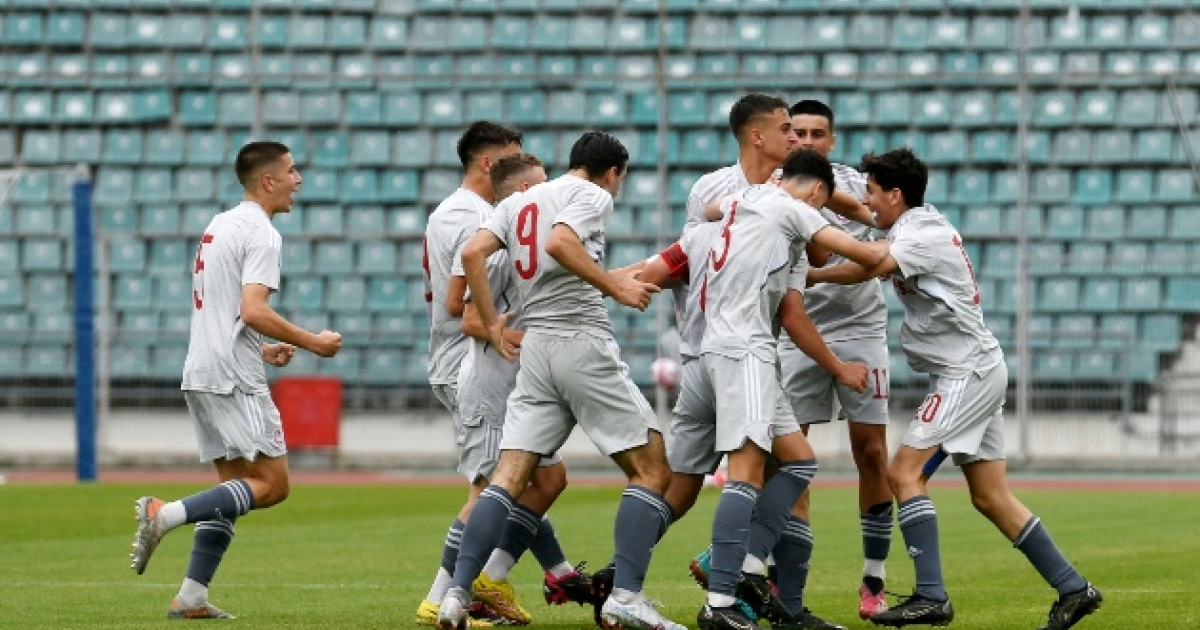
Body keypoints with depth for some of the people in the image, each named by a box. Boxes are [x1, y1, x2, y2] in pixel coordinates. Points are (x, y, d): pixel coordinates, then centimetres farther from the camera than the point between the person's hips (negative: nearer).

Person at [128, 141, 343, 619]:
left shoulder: (218, 226, 18)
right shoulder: (261, 234, -11)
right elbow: (253, 310, -21)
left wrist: (261, 350, 25)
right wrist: (313, 343, -11)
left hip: (200, 375, 9)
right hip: (234, 378, -9)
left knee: (234, 483, 13)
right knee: (272, 483, -7)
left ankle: (191, 597, 5)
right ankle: (165, 515, -18)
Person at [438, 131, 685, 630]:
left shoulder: (522, 201, 19)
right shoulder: (593, 195, -1)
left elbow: (472, 254, 9)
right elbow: (558, 243, -20)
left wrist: (493, 327, 12)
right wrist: (615, 287, -16)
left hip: (534, 347, 7)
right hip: (583, 341, -7)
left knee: (509, 478, 4)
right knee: (652, 470, -1)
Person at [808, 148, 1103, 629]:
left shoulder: (920, 236, -16)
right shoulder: (921, 223, 14)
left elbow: (866, 269, -31)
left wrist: (808, 276, -22)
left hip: (968, 372, -10)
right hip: (975, 373, 10)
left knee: (904, 472, -15)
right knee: (990, 498, 9)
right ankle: (1073, 589, 9)